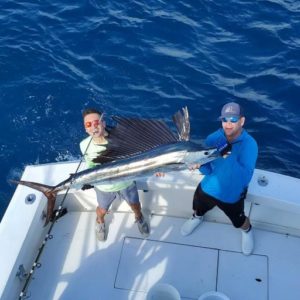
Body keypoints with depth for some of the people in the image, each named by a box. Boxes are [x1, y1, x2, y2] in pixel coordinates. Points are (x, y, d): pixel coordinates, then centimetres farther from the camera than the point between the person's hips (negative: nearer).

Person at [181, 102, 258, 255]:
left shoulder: (249, 144, -28)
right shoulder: (213, 138, -17)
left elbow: (245, 179, -35)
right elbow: (208, 170, -14)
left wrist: (229, 157, -46)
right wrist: (199, 164, -36)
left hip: (232, 195, -3)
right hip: (208, 188, 3)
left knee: (239, 221, 20)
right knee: (198, 210, 27)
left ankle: (247, 231, 56)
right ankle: (197, 218, 64)